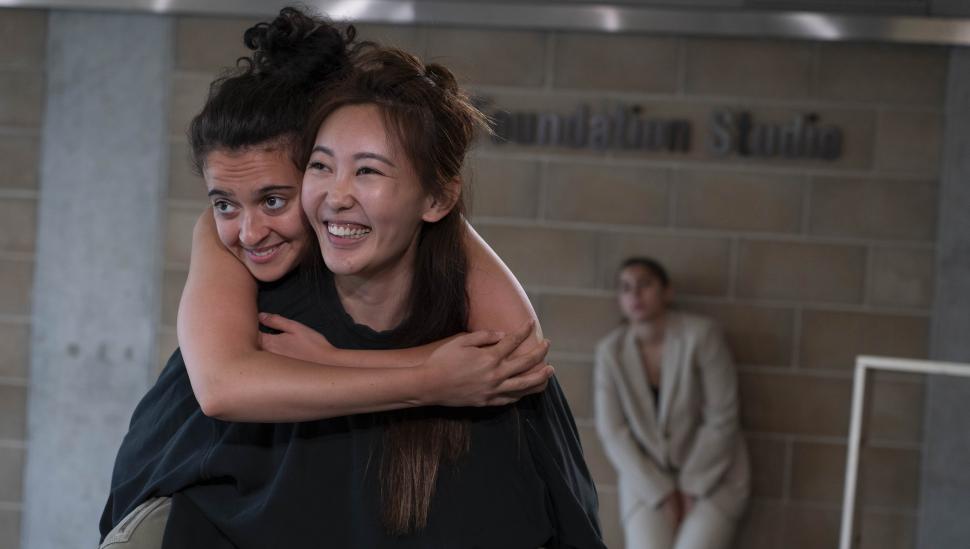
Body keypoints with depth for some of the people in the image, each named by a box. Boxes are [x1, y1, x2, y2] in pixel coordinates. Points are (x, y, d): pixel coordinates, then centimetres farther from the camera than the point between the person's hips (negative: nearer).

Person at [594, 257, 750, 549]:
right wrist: (661, 493, -12)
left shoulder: (700, 335, -16)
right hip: (647, 475, 2)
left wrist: (690, 489, -13)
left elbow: (721, 419, -14)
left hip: (710, 472, -2)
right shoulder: (610, 351, -8)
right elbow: (613, 431, -6)